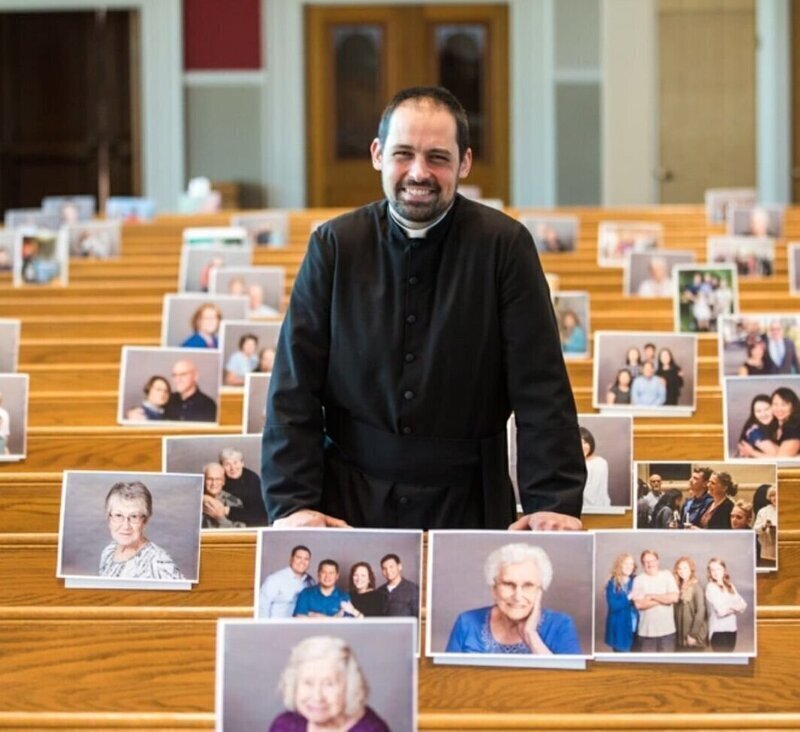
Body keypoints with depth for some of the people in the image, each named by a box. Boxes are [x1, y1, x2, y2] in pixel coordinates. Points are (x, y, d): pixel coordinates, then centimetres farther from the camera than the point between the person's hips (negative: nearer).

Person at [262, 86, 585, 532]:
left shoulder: (504, 245, -5)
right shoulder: (334, 245, 0)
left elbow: (542, 387, -7)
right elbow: (296, 386, -2)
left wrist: (554, 503, -16)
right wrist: (292, 503, -12)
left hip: (468, 505, -1)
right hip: (350, 503, 1)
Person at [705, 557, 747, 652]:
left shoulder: (730, 586, 12)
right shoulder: (711, 587, -7)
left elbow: (743, 605, 3)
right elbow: (721, 610, -16)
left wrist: (730, 607, -14)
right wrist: (735, 607, -1)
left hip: (732, 629, 6)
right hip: (718, 630, -6)